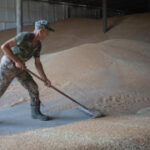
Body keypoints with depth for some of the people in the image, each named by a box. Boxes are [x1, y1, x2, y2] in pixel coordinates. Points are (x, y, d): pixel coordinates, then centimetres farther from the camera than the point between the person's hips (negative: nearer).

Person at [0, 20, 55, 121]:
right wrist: (17, 61, -29)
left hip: (19, 68, 7)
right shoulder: (24, 36, -28)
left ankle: (36, 112, 13)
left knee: (33, 88, -1)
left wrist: (45, 79, -6)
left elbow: (37, 63, 2)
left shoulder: (38, 44, -2)